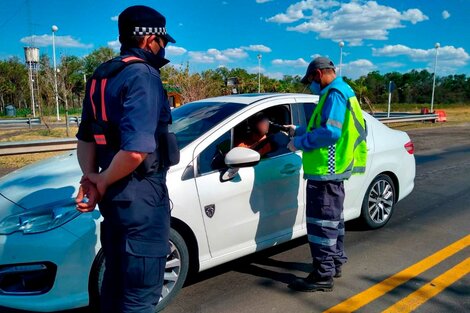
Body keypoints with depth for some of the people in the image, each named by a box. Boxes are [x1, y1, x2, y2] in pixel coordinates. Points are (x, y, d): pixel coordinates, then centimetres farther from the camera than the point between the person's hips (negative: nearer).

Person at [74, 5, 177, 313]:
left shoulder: (101, 75, 12)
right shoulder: (143, 75, -17)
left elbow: (86, 137, 15)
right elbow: (136, 149, -29)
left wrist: (91, 176, 3)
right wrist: (104, 181, -14)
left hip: (115, 195, 9)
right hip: (141, 196, -9)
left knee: (116, 277, 23)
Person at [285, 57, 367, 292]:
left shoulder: (335, 94, -15)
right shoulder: (340, 93, 18)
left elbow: (330, 132, -26)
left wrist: (300, 143, -16)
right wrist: (299, 131, 25)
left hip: (326, 171, -11)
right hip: (333, 170, 11)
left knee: (322, 222, -6)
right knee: (332, 218, 20)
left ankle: (323, 276, 1)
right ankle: (335, 262, 34)